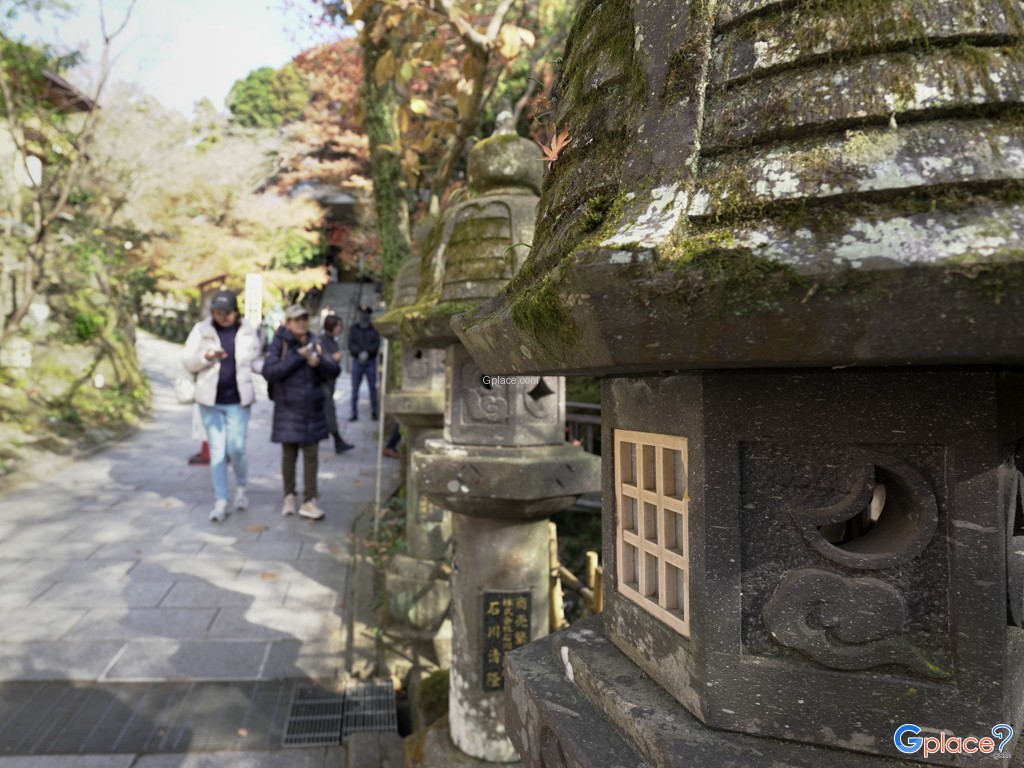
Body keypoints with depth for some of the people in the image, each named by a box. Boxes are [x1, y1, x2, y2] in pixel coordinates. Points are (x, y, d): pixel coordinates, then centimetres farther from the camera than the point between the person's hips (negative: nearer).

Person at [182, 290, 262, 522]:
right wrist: (206, 357, -19)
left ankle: (241, 488, 25)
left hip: (238, 400, 0)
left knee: (236, 448, -3)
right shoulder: (201, 330, -1)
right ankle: (220, 502, 11)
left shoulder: (247, 332, 0)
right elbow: (187, 362, 0)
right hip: (210, 400, 1)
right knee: (217, 450, 4)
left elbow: (255, 359, 13)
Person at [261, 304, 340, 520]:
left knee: (311, 455, 3)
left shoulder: (314, 344, 6)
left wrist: (318, 362, -19)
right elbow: (269, 371, -19)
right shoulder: (279, 344, -5)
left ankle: (309, 501, 8)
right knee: (289, 455, 7)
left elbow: (334, 372, 1)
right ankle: (289, 496, 24)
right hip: (288, 410, -3)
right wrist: (298, 357, -21)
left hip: (313, 410, 3)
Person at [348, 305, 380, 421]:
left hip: (371, 362, -1)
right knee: (355, 388, 0)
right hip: (357, 361, 1)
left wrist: (367, 352, -19)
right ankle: (354, 413, 4)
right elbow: (351, 345, -3)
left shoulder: (374, 329, 4)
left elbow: (377, 344, -5)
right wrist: (360, 353, -17)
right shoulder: (353, 329, 7)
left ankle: (374, 412, 9)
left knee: (372, 388, 1)